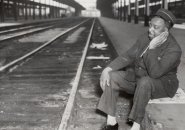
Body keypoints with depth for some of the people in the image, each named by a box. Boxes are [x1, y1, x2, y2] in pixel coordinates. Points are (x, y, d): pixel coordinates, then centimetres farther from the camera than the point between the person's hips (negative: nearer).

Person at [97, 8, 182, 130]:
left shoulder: (174, 49, -24)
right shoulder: (145, 37, -4)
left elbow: (154, 73, -33)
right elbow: (128, 56, -5)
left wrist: (152, 48, -32)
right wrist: (108, 69, -17)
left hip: (162, 84, -6)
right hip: (137, 77, 6)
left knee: (144, 82, -40)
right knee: (111, 77, -13)